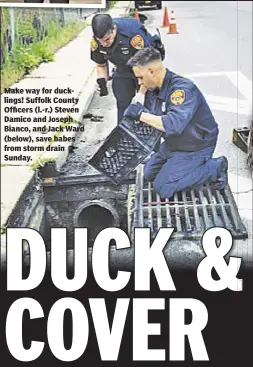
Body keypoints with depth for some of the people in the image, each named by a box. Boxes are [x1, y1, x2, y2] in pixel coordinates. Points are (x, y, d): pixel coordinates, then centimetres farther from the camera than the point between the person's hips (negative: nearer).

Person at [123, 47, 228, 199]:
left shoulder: (183, 89, -32)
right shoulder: (153, 89, -4)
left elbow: (173, 125, -46)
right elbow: (149, 116, 7)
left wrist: (141, 114, -37)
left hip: (195, 147, -9)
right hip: (173, 144, 9)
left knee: (163, 189, -10)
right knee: (149, 174, 19)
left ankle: (214, 168, -1)